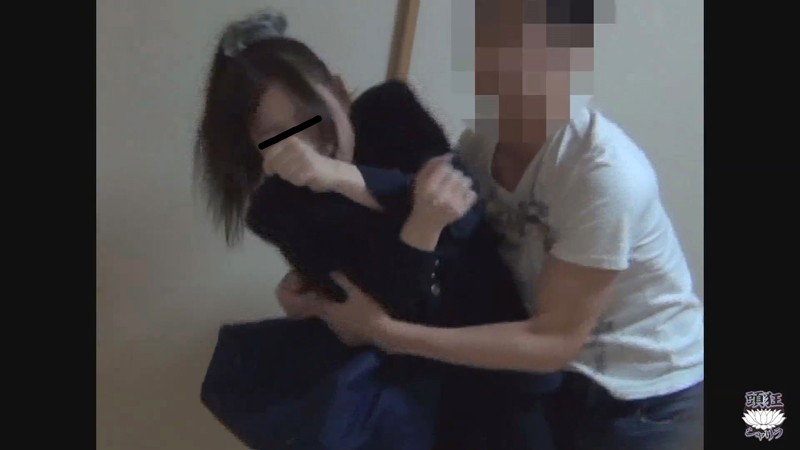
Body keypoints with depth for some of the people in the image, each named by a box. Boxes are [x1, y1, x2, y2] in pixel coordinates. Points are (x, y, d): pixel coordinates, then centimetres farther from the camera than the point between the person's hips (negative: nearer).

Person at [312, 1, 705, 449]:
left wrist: (385, 331, -30)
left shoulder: (605, 172, -30)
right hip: (565, 379, 5)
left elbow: (555, 339, -26)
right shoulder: (479, 146, -11)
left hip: (652, 398, -5)